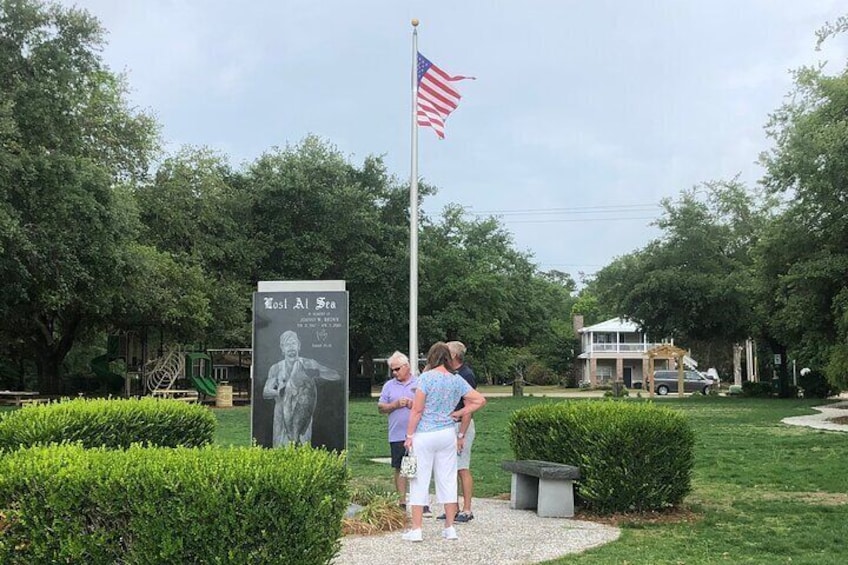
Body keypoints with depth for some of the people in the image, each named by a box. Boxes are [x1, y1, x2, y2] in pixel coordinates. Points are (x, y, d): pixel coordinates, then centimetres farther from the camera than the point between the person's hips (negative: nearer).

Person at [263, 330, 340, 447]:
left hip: (302, 415, -1)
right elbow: (265, 392, -2)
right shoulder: (276, 369, 9)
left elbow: (336, 376, -2)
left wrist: (316, 373, -15)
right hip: (282, 417, 1)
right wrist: (279, 392, -20)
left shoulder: (308, 365, 3)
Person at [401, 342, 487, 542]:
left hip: (424, 435, -4)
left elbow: (417, 410, -12)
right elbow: (480, 400, 5)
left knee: (420, 480, 2)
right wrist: (458, 414, 8)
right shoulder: (457, 380, 3)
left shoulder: (426, 377, -11)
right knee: (447, 479, 11)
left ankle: (416, 529, 5)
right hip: (448, 434, 4)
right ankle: (450, 527, 15)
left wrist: (409, 435, -6)